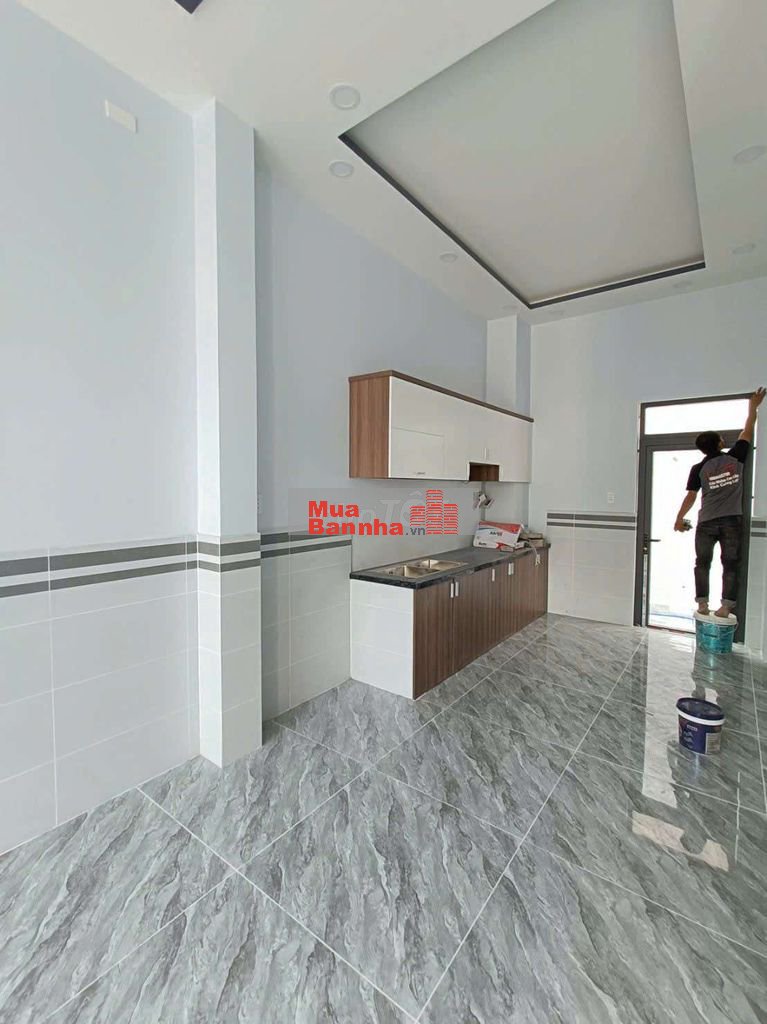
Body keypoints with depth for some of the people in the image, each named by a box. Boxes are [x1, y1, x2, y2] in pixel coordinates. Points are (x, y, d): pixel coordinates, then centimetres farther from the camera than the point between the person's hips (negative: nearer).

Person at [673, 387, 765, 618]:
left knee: (702, 563, 9)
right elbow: (747, 433, 12)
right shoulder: (735, 458, -2)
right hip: (732, 521, 1)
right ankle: (726, 606, 5)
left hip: (707, 523, -1)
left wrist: (679, 519, 6)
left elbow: (690, 496, -3)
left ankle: (702, 603, 8)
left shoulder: (699, 469, -4)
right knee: (730, 564, 6)